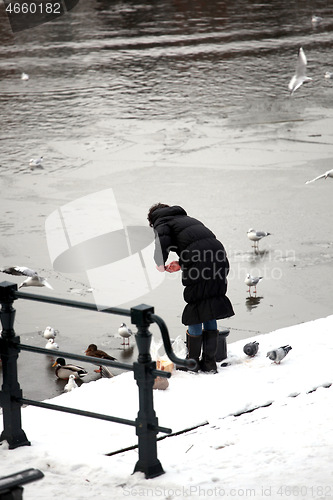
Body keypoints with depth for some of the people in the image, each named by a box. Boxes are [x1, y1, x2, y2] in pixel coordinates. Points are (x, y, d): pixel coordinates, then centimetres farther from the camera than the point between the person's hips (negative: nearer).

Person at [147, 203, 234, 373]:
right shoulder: (186, 218, 35)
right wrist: (182, 263, 27)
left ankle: (192, 362, 12)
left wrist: (160, 263, 2)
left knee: (195, 313, 3)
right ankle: (209, 362, 16)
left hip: (199, 263, -7)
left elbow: (163, 239, -9)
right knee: (210, 312, 14)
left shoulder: (161, 222, 15)